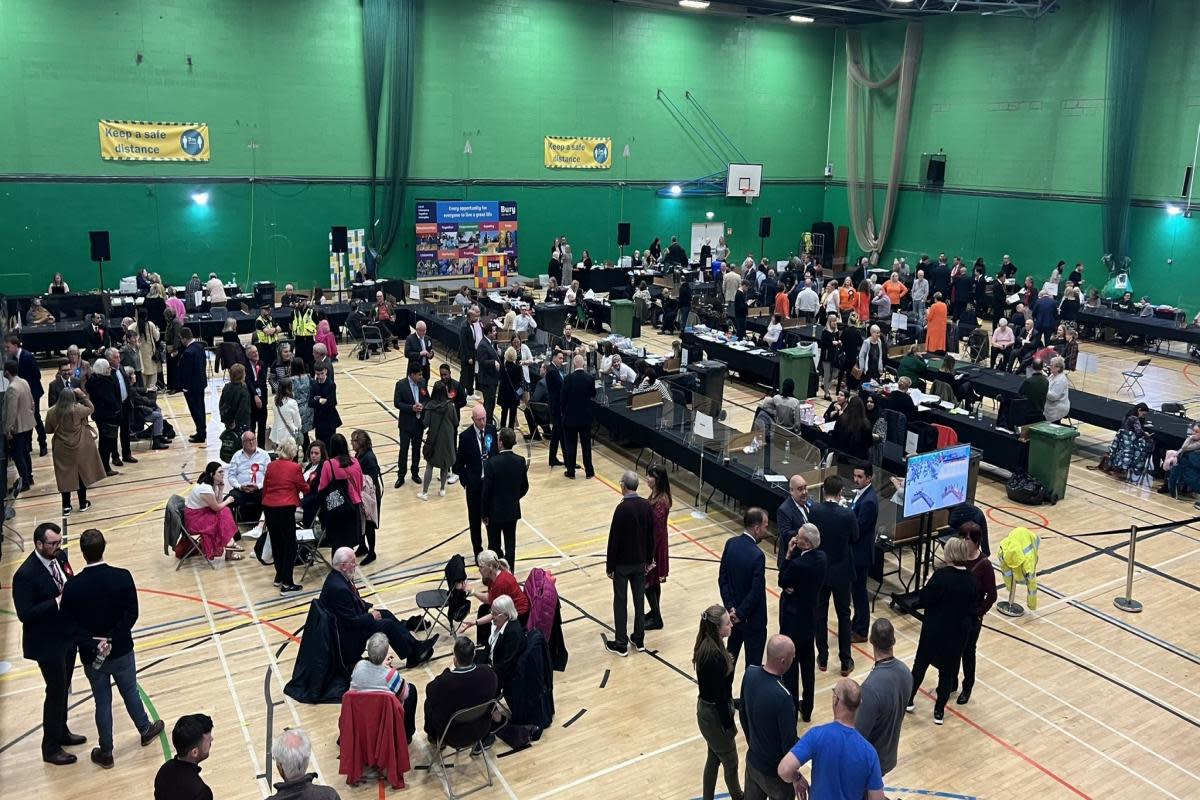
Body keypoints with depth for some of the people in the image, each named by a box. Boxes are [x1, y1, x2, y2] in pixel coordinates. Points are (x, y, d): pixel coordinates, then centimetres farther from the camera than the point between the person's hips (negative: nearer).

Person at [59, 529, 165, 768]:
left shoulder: (73, 586, -17)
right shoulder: (122, 577, -17)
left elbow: (69, 623, -15)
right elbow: (132, 614, -17)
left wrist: (93, 644, -15)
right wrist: (112, 639, -14)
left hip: (92, 656, 0)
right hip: (121, 650, 0)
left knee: (103, 703, 15)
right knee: (130, 693, 23)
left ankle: (106, 753, 28)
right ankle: (146, 730, 42)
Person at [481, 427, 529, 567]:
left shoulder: (491, 463, -21)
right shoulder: (520, 461, -7)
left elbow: (486, 491, -16)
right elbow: (525, 487, 3)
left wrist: (484, 513, -5)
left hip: (495, 511, -4)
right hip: (513, 510, 4)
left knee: (494, 546, 11)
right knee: (510, 544, 13)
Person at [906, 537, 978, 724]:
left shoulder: (941, 576, -22)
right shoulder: (972, 581, -7)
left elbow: (923, 600, -18)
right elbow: (974, 610, -1)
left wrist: (925, 588, 0)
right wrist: (967, 626, 14)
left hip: (934, 630, -3)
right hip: (958, 634, 3)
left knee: (920, 664, 16)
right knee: (948, 671, 15)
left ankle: (909, 701, 29)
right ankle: (939, 711, 23)